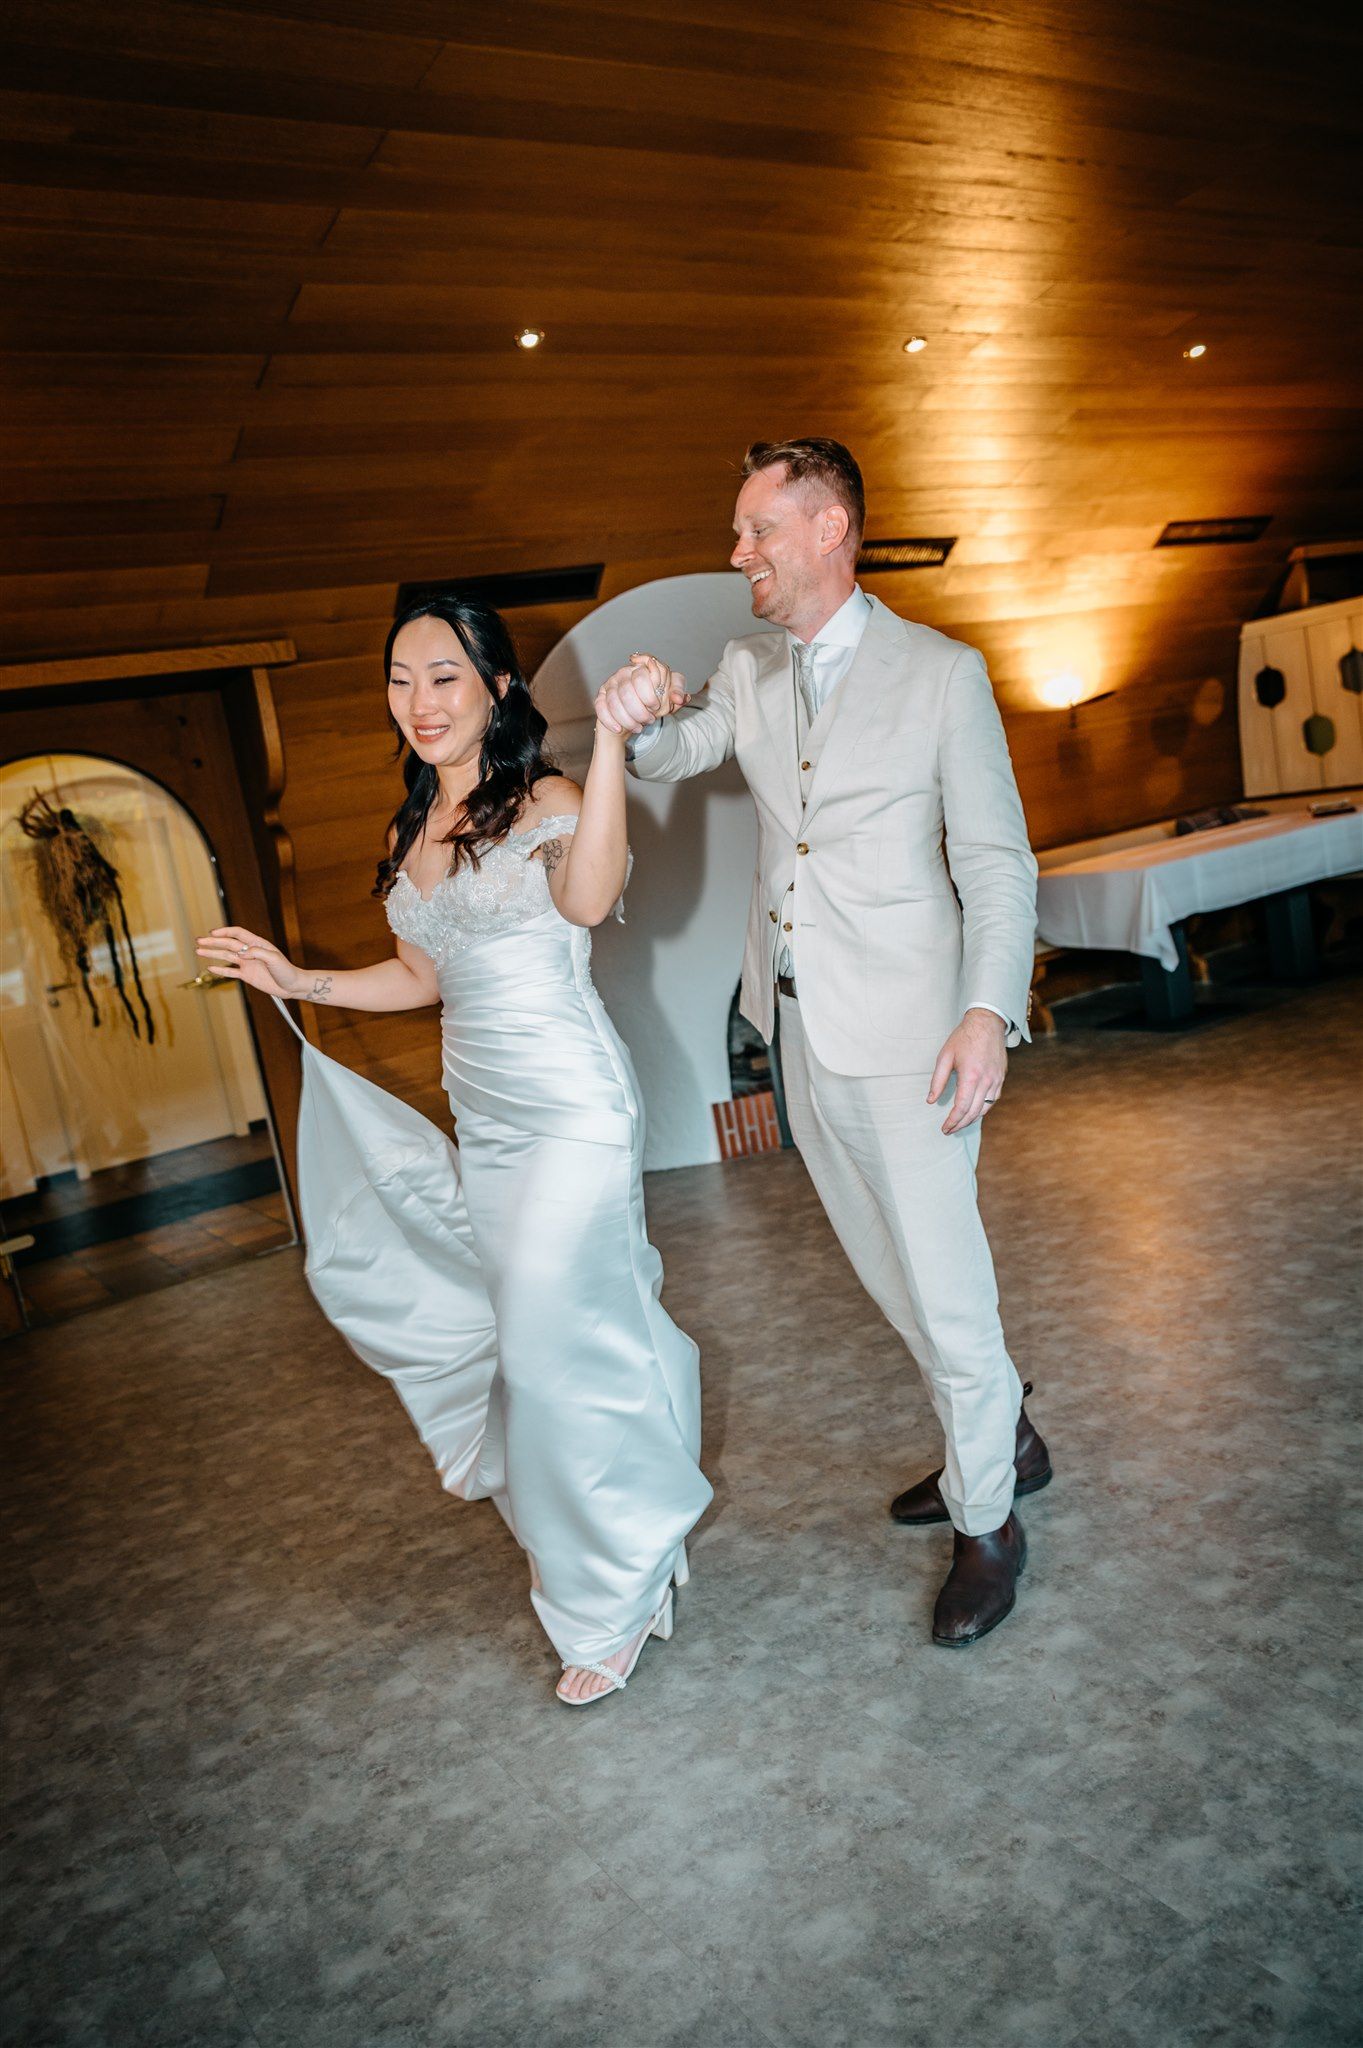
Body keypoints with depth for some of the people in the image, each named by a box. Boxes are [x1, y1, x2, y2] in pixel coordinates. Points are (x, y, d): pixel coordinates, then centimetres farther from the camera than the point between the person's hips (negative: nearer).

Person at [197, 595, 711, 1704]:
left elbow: (587, 900, -35)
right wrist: (300, 980, 16)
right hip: (482, 1120, 8)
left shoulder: (548, 803, -12)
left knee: (553, 1341, -3)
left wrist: (611, 738, -41)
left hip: (572, 1110, -7)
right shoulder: (410, 833, 11)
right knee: (530, 1331, 17)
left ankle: (614, 1601, 21)